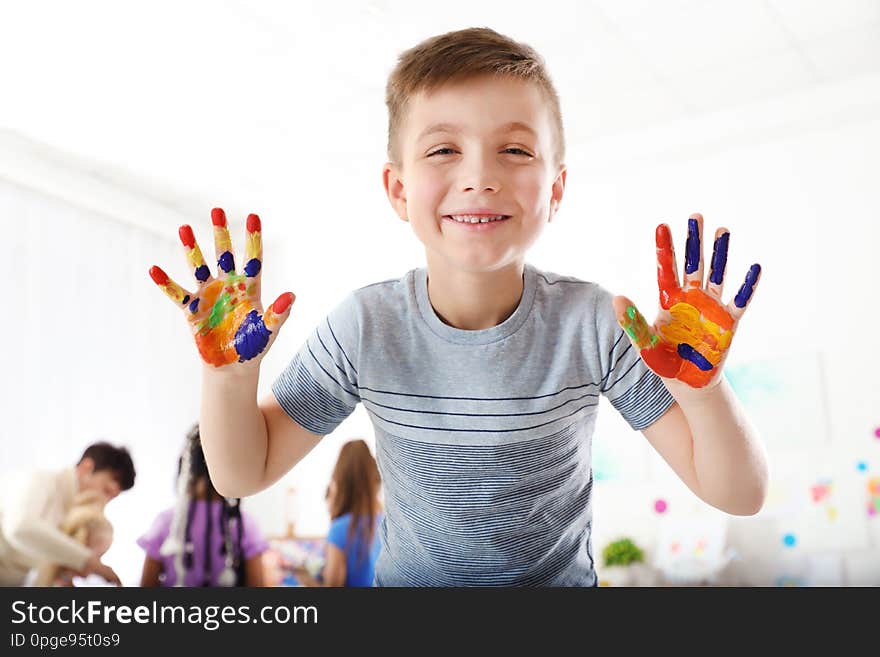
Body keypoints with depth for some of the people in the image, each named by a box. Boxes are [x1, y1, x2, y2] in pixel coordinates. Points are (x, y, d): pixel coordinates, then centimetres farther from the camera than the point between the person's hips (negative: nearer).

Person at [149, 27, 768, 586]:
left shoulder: (593, 324, -22)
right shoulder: (364, 327, -20)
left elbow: (739, 495, -20)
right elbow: (245, 473, -10)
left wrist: (701, 385, -38)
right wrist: (230, 373, -27)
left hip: (561, 579, 0)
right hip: (408, 580, 1)